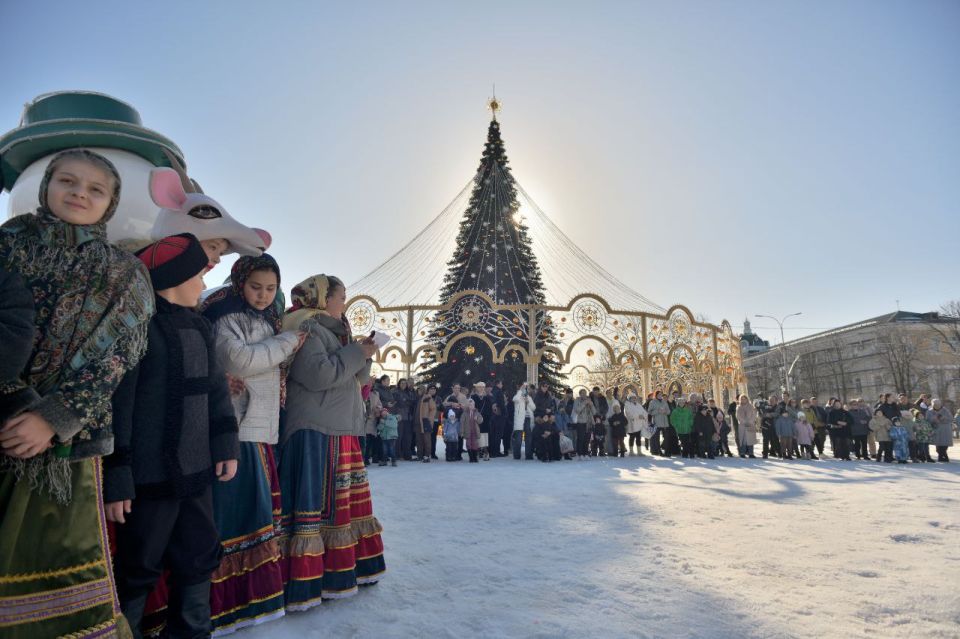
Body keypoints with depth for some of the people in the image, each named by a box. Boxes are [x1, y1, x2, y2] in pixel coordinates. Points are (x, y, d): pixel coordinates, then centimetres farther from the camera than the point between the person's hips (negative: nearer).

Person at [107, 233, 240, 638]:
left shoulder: (200, 327, 11)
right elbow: (117, 403, -16)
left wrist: (226, 446, 8)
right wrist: (115, 478, -16)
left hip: (196, 473, 8)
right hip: (149, 478, -7)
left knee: (200, 559, 18)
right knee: (138, 570, 10)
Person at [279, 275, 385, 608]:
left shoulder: (333, 330, 19)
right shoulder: (306, 328, -8)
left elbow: (356, 377, 20)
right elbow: (318, 374, -21)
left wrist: (363, 356, 2)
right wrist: (356, 352, -13)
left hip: (340, 430, 10)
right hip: (316, 432, -9)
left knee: (343, 503, 13)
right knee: (316, 504, -7)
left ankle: (343, 569, 24)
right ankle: (307, 583, 0)